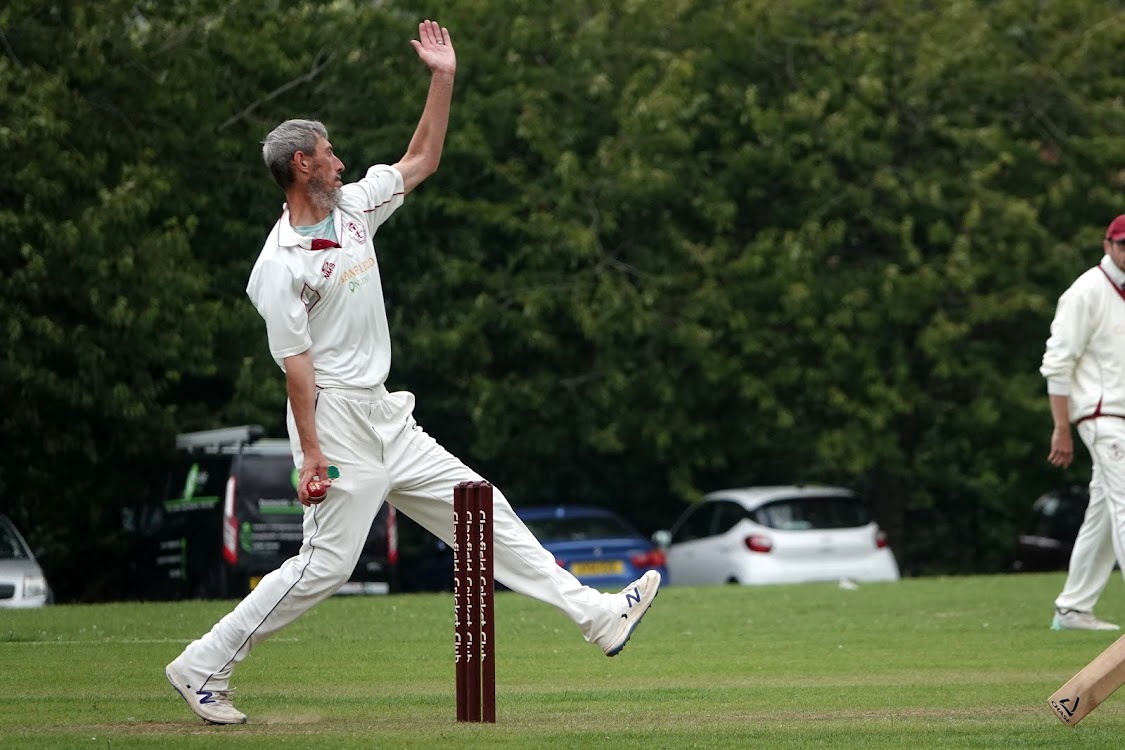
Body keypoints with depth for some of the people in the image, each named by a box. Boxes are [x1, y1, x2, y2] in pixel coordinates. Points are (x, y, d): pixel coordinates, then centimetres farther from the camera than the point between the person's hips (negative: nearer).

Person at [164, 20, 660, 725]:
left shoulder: (353, 206, 10)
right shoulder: (282, 264, -15)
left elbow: (421, 161, 18)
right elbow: (295, 360, -18)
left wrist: (443, 80, 9)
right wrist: (311, 453, -22)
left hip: (387, 420, 9)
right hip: (336, 419, -9)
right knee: (328, 562, -10)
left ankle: (596, 614, 7)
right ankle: (203, 666, -2)